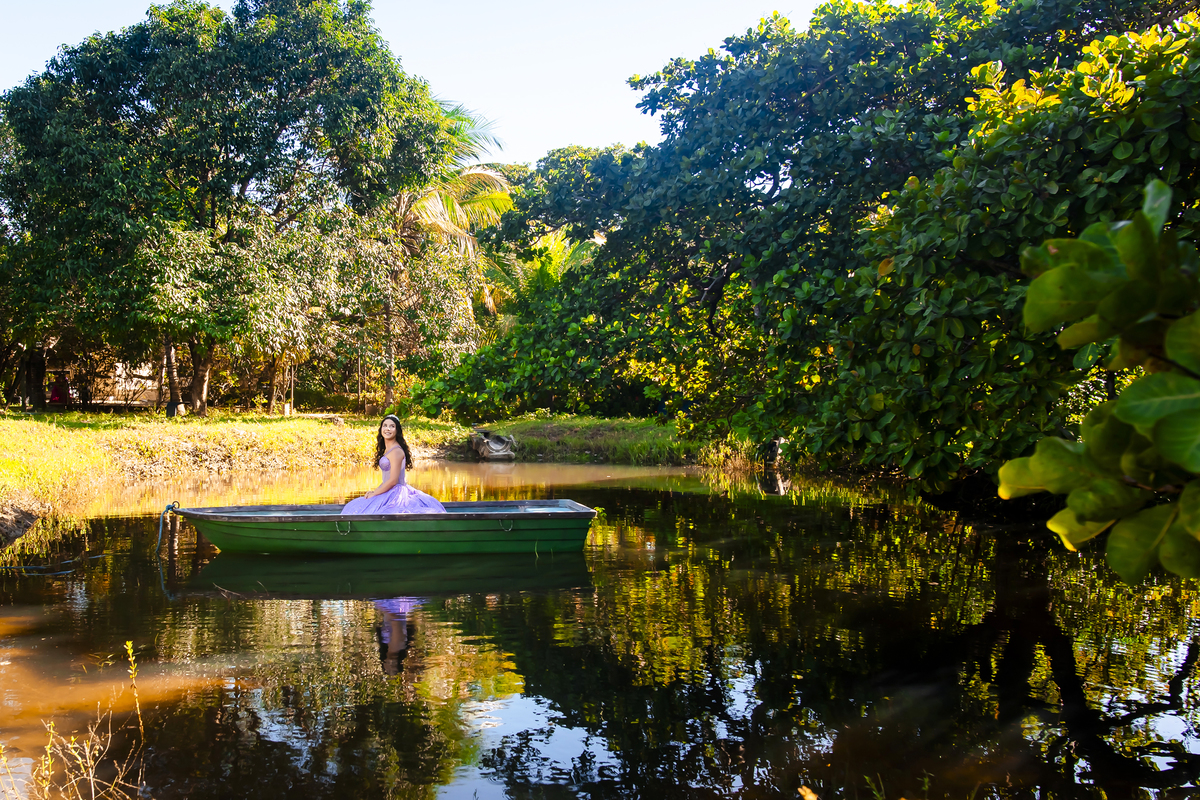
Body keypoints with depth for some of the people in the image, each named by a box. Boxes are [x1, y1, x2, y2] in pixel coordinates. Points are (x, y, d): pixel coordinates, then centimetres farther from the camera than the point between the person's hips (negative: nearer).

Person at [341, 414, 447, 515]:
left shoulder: (396, 451, -14)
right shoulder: (388, 449, 17)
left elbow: (393, 480, -17)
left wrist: (374, 494, -9)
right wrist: (374, 491, 6)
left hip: (396, 494, -10)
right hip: (391, 494, 10)